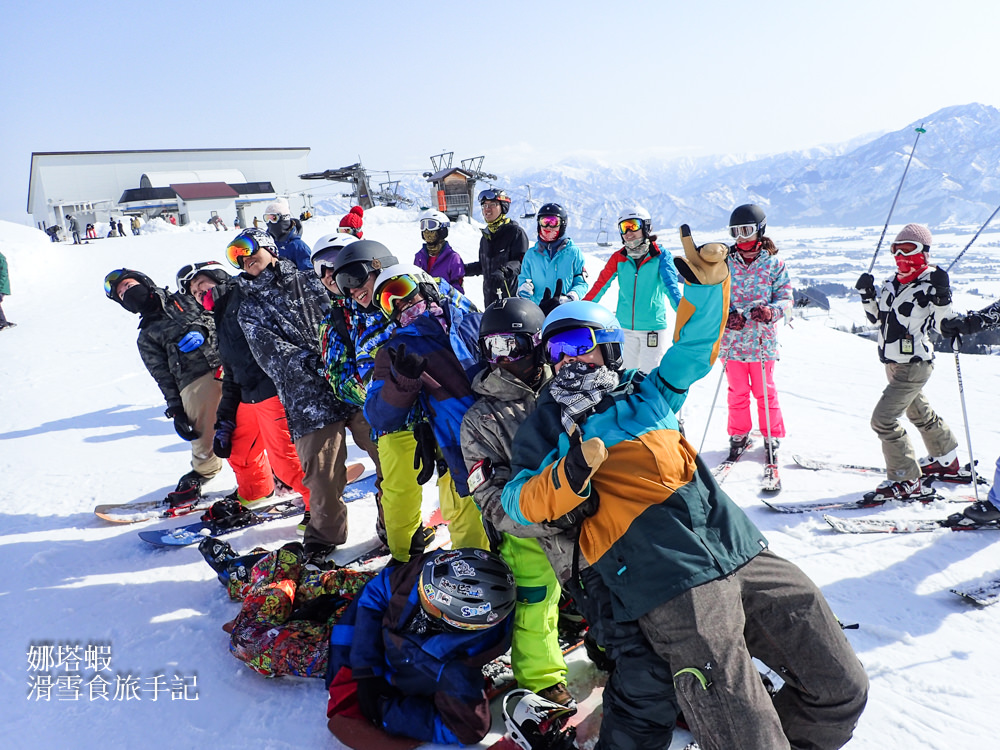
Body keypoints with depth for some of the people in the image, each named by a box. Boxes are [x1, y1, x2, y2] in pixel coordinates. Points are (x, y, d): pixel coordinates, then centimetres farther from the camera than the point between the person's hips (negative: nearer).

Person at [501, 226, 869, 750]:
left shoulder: (646, 394, 22)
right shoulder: (550, 424, 12)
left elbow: (694, 348, 20)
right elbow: (518, 501, 2)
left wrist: (706, 283, 4)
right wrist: (570, 475, -16)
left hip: (742, 549, 5)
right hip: (672, 584, -5)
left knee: (841, 690, 7)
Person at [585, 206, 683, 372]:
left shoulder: (660, 256, -5)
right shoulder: (618, 258, 2)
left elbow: (670, 284, -18)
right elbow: (600, 285, 3)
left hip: (653, 328, -3)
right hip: (624, 328, 3)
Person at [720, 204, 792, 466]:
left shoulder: (773, 264, 0)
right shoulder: (726, 263, 4)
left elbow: (786, 297, -1)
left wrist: (771, 311, -22)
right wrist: (726, 315, -15)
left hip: (762, 339, -1)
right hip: (732, 338, 2)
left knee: (765, 392, 8)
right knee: (737, 392, 11)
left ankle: (771, 439, 22)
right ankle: (739, 436, 27)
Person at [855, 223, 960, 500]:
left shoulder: (931, 285, -15)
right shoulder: (891, 284, 6)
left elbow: (944, 327, -20)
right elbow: (876, 317, 17)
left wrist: (942, 298, -33)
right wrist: (866, 295, 2)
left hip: (914, 366, -9)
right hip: (892, 363, 9)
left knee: (883, 419, -13)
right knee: (918, 412, 25)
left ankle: (906, 481, -2)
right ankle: (946, 460, 48)